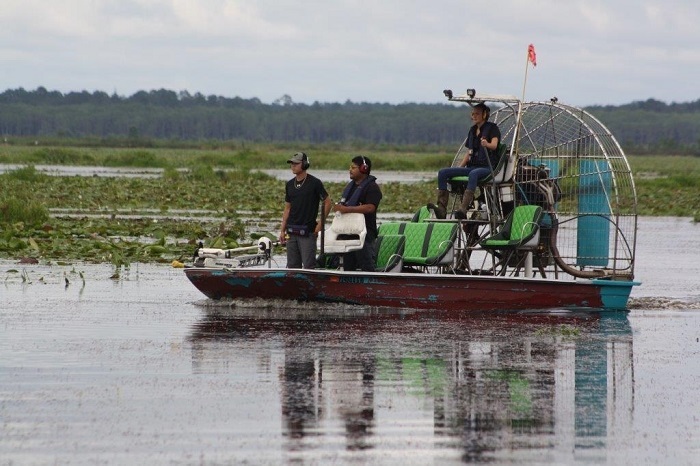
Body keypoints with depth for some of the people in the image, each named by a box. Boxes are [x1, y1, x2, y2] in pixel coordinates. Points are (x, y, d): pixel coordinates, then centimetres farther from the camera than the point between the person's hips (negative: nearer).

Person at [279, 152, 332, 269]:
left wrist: (320, 224, -6)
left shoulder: (315, 183, -6)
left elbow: (327, 202, -1)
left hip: (307, 232, -6)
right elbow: (287, 208, 15)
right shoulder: (290, 184, 11)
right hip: (292, 231, 6)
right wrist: (282, 230, 11)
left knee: (309, 266, -8)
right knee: (292, 266, 7)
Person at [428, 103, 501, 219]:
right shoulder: (472, 130, 21)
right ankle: (441, 208, -28)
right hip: (471, 166, 7)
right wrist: (459, 168, 13)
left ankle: (463, 209, -57)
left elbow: (494, 145, -17)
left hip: (487, 167, -7)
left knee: (473, 174, -43)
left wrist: (487, 144, -41)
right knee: (443, 172, -14)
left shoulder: (492, 128, 1)